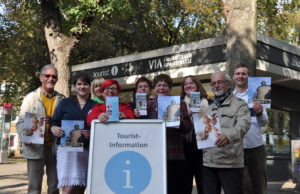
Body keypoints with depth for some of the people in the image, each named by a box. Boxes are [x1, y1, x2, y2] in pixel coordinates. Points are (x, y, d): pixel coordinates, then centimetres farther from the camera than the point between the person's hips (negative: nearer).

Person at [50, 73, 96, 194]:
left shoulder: (95, 106, 12)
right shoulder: (65, 103, 12)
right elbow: (54, 122, 7)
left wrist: (92, 134, -15)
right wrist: (54, 129, -16)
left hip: (86, 150, 1)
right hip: (67, 148, -1)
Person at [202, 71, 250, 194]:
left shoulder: (239, 104, 2)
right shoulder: (209, 109, 21)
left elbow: (243, 125, -17)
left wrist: (228, 135, -36)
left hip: (230, 163, -5)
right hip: (208, 162, 6)